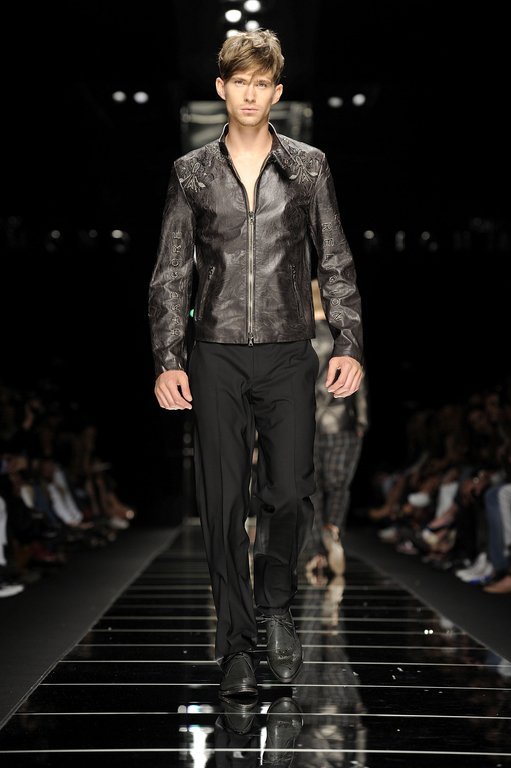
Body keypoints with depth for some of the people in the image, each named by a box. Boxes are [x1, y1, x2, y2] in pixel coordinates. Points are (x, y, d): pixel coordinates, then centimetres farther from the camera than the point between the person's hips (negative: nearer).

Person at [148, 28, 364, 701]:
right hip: (216, 356, 0)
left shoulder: (309, 167, 7)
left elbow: (336, 263, 8)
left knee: (290, 492, -3)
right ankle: (238, 645, 11)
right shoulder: (191, 173, 7)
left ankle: (277, 605, 27)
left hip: (288, 354, 0)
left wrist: (350, 345, -2)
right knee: (224, 501, 0)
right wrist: (168, 360, -1)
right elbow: (171, 274, 8)